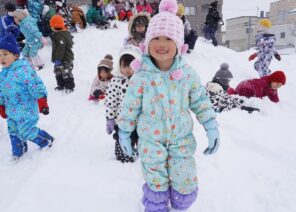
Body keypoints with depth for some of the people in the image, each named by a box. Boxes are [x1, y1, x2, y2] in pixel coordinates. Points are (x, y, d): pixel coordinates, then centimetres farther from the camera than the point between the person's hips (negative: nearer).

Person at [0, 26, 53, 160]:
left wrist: (42, 102, -29)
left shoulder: (23, 70, -20)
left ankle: (47, 140, 22)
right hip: (11, 111, 8)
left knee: (27, 132, -3)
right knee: (14, 132, 18)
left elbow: (36, 86, -24)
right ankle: (18, 152, 39)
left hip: (25, 110, -8)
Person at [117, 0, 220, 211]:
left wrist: (211, 127, -2)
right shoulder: (141, 76, -15)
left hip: (182, 138, 2)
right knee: (156, 182, 14)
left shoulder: (188, 73, -10)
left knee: (185, 183, 11)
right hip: (151, 140, -1)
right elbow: (130, 106, -5)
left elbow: (201, 101, 1)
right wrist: (124, 132, 3)